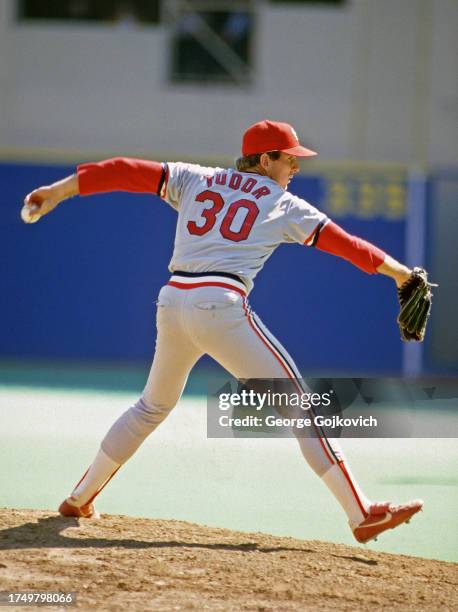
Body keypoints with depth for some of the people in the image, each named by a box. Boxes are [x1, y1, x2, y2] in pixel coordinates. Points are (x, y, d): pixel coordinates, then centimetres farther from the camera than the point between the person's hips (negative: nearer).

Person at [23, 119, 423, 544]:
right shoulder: (284, 205, 10)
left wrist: (59, 191, 12)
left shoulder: (194, 180, 19)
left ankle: (80, 498, 34)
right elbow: (341, 242, 9)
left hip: (172, 303, 5)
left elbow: (127, 171, 13)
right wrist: (396, 271, 17)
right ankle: (361, 514, -11)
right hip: (220, 306, -5)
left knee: (153, 406, 28)